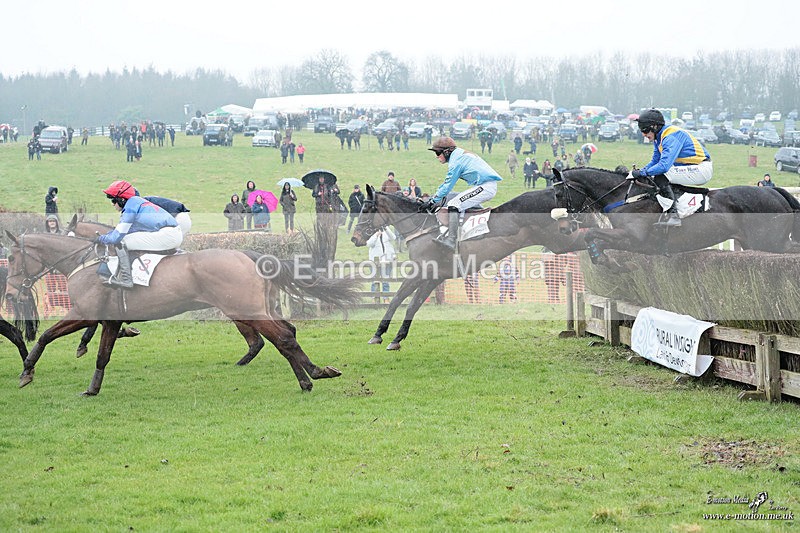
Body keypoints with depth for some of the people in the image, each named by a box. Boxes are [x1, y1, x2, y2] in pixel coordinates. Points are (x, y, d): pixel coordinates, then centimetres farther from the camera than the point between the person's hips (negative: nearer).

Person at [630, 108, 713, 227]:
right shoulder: (659, 138, 9)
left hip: (702, 169, -11)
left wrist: (643, 173, -21)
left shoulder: (671, 137, -22)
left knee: (661, 178, -24)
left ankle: (673, 215, -25)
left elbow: (664, 165, -32)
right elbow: (655, 161, 18)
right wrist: (640, 171, 0)